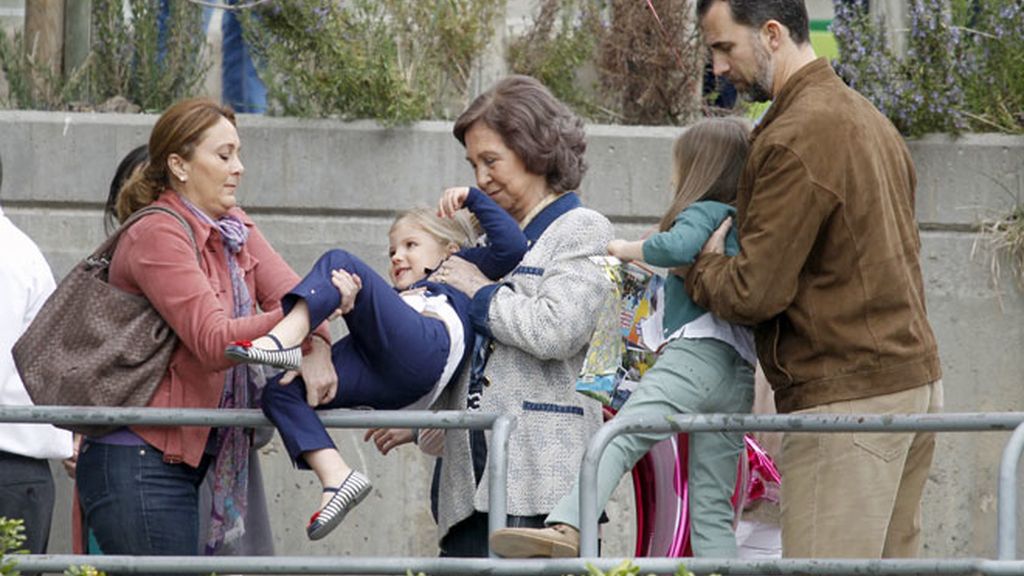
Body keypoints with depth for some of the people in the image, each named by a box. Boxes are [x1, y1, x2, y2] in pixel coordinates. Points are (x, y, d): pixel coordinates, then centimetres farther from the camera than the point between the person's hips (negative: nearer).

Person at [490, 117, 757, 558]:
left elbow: (676, 247, -16)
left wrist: (626, 249, 1)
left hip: (698, 352, -9)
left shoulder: (704, 212, 6)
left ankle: (565, 528, -52)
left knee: (618, 438, -29)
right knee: (712, 510, 9)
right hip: (740, 374, 9)